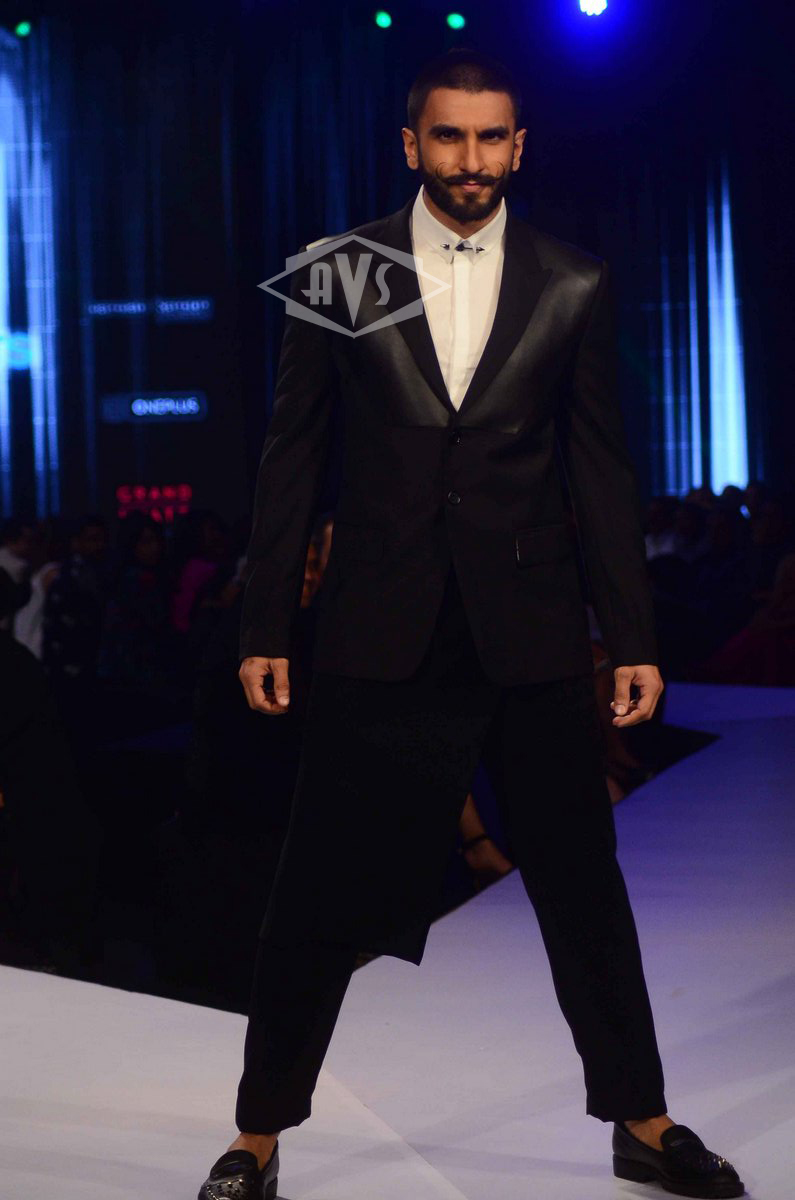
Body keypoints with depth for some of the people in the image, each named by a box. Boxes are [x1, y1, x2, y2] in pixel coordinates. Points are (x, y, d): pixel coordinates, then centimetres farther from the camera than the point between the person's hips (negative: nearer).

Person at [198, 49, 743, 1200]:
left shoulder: (575, 284, 4)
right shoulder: (337, 272, 2)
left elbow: (601, 468, 5)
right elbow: (293, 455, 4)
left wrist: (636, 638, 2)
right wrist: (265, 626, 1)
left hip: (531, 631, 1)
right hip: (381, 632, -1)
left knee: (584, 886, 10)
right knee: (318, 899, 4)